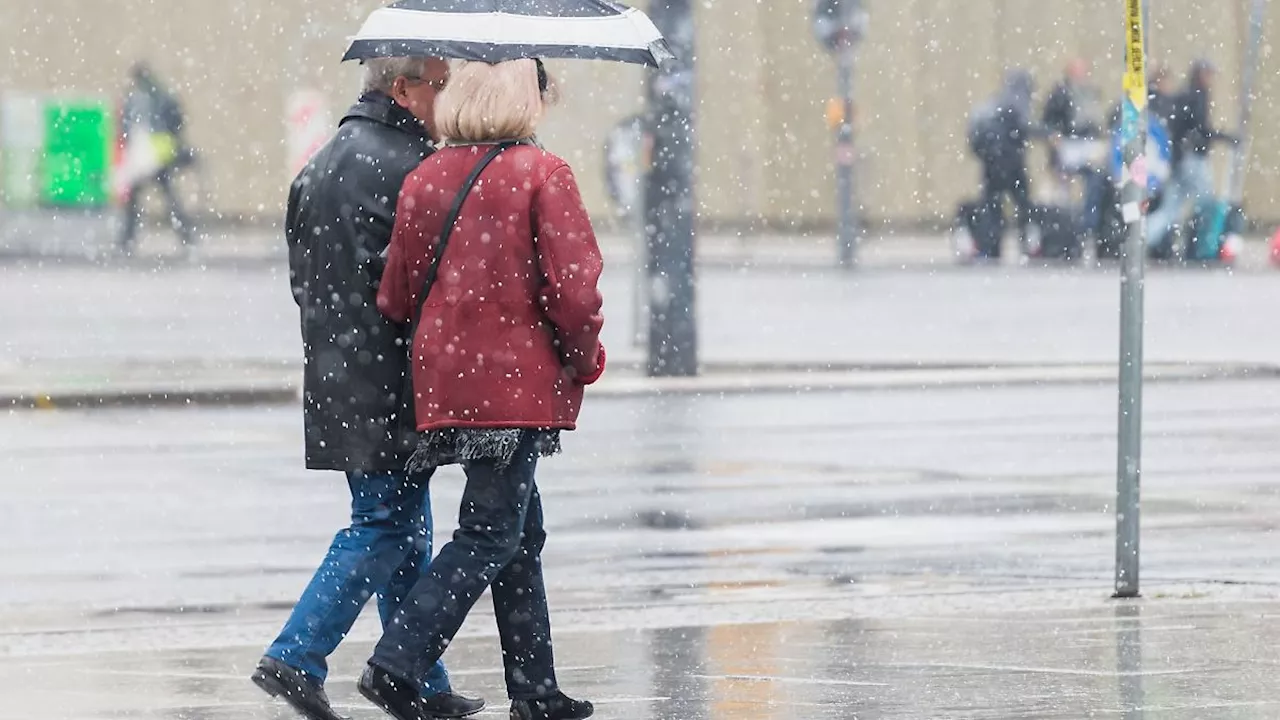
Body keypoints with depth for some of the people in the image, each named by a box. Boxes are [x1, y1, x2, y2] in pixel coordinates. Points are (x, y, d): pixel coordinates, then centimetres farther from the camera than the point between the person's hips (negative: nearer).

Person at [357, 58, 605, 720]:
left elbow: (395, 297, 8)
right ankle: (396, 666, -13)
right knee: (489, 538, -2)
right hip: (519, 380, -7)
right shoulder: (541, 175, -11)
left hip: (444, 381, 7)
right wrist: (584, 358, 1)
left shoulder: (426, 178, 6)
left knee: (522, 532, 17)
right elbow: (574, 286, -15)